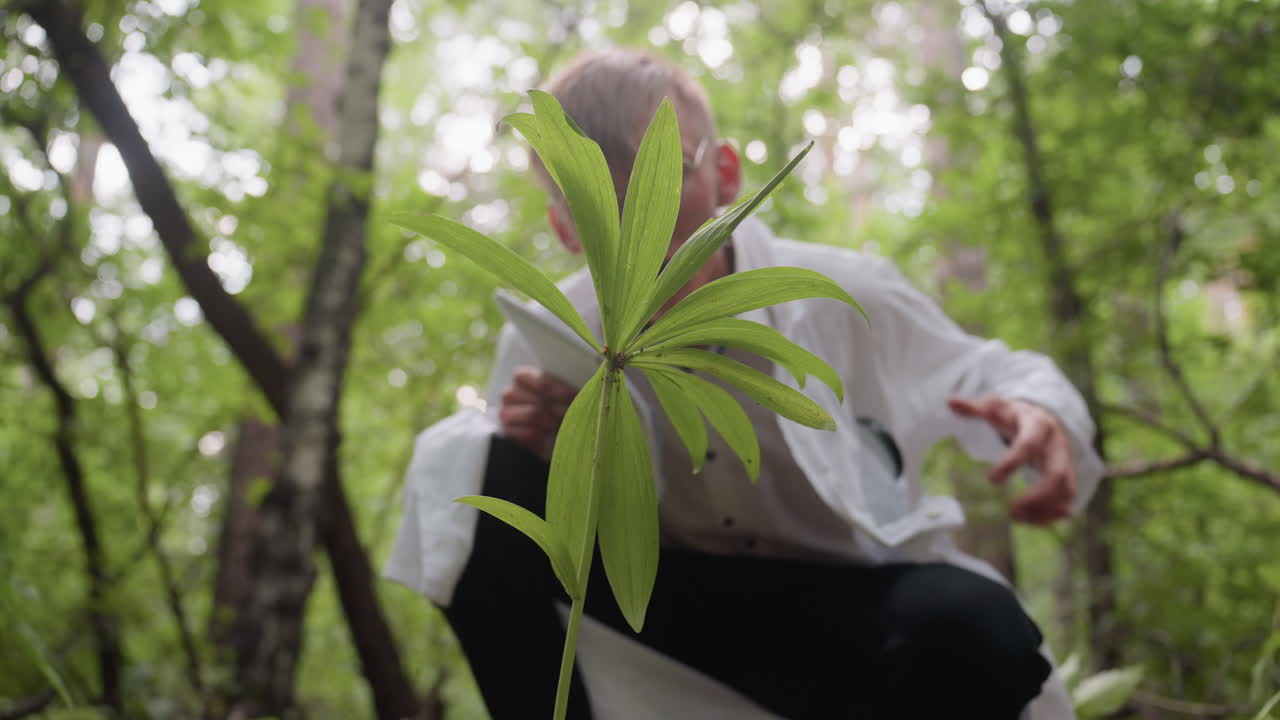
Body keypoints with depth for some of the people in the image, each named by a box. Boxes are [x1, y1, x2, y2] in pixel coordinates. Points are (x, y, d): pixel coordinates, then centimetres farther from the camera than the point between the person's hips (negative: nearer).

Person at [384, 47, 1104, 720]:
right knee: (477, 480, -20)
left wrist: (1040, 414, -25)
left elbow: (979, 375, 0)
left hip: (846, 605, -1)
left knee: (970, 628, -37)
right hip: (679, 602, 2)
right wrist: (535, 446, -25)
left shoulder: (843, 298, -14)